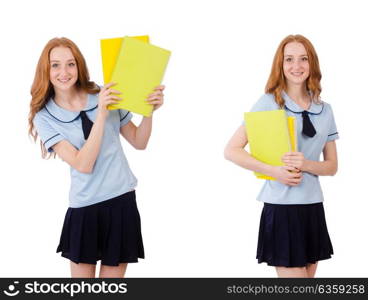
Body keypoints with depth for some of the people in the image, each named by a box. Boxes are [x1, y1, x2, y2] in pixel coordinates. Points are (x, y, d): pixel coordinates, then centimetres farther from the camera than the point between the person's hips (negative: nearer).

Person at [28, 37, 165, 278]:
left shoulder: (105, 96, -1)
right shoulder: (45, 117, -4)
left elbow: (139, 142, 10)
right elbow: (84, 165, -16)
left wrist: (149, 111, -8)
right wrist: (101, 114, -22)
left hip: (122, 202, 1)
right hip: (84, 209, -1)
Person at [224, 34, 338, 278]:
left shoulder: (325, 110, 8)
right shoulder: (268, 103, -6)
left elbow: (332, 166, 10)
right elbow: (232, 150, -9)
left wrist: (306, 164, -11)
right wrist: (273, 171, -20)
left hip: (313, 207, 5)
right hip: (281, 206, -5)